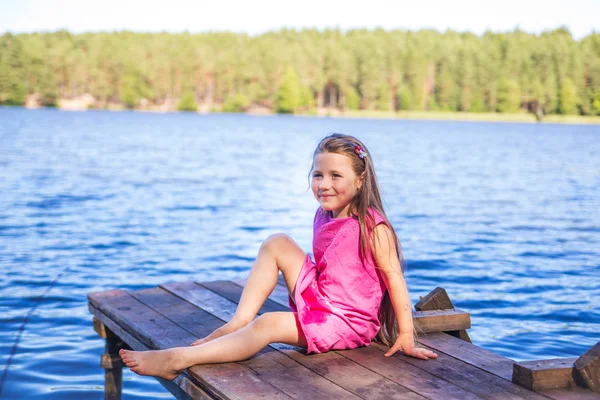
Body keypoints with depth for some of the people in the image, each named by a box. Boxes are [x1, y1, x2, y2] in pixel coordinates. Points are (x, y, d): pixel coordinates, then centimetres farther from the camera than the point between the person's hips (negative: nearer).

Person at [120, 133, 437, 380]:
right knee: (277, 243, -3)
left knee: (267, 324, -28)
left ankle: (178, 359, -27)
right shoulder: (323, 217, 6)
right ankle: (237, 324, -10)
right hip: (317, 301, 8)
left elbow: (394, 278, -14)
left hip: (349, 322, -8)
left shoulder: (373, 227, -16)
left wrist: (406, 336, -14)